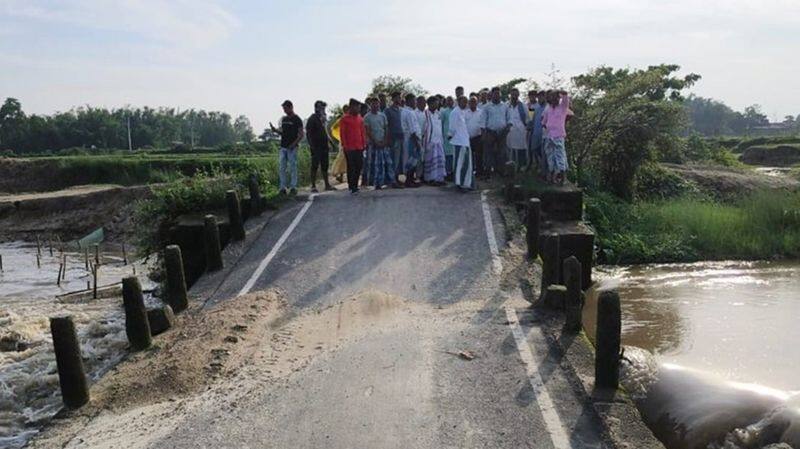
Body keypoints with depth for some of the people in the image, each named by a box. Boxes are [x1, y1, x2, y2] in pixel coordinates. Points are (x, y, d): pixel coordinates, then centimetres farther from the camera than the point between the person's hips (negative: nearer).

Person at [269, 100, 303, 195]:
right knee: (281, 168, 2)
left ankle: (293, 187, 2)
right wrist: (275, 130, 2)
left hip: (292, 148, -6)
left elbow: (301, 134, -7)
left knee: (293, 168, -4)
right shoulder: (283, 119, 16)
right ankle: (282, 188, 6)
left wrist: (294, 144, -18)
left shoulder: (296, 119, -3)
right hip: (283, 147, 6)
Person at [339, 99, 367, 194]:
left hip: (359, 147, 5)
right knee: (351, 167, -1)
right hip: (350, 148, -5)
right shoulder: (345, 118, -4)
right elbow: (342, 133, -7)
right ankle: (352, 187, 5)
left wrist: (364, 143, 8)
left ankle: (355, 185, 19)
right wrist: (344, 146, -11)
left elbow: (363, 131, 15)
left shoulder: (360, 118, 11)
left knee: (359, 166, 7)